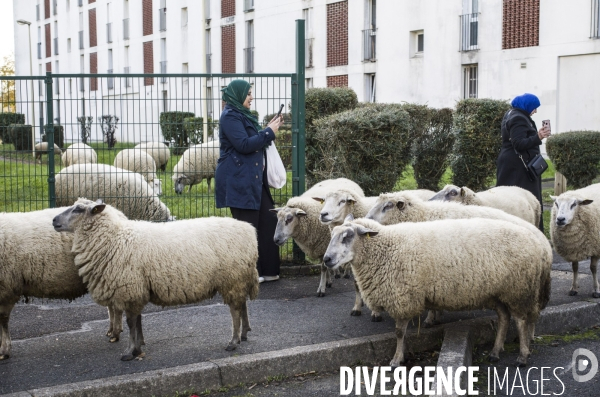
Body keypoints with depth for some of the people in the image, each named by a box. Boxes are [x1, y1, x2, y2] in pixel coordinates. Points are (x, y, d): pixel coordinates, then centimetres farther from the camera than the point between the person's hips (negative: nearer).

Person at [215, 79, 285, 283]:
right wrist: (268, 132, -13)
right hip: (238, 181, -10)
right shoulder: (230, 116, -11)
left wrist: (269, 130, 10)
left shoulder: (243, 115, 18)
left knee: (268, 220, 7)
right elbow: (244, 145, -20)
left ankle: (267, 270, 14)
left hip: (254, 179, 10)